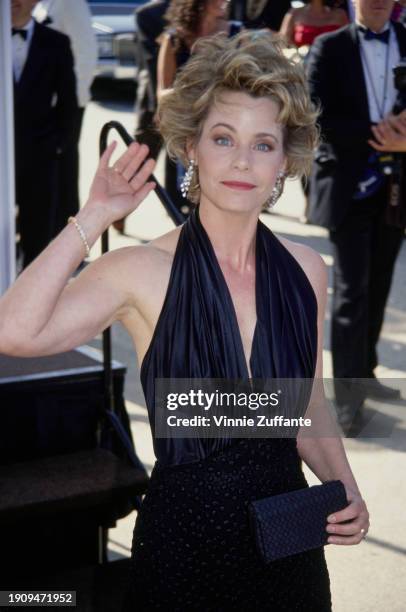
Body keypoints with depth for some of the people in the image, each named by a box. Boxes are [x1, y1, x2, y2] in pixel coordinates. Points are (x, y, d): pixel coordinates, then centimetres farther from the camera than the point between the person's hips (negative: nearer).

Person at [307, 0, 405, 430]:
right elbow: (314, 116, -11)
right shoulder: (330, 48, -2)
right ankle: (348, 392, 3)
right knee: (353, 289, -4)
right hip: (349, 186, -4)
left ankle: (363, 373, 27)